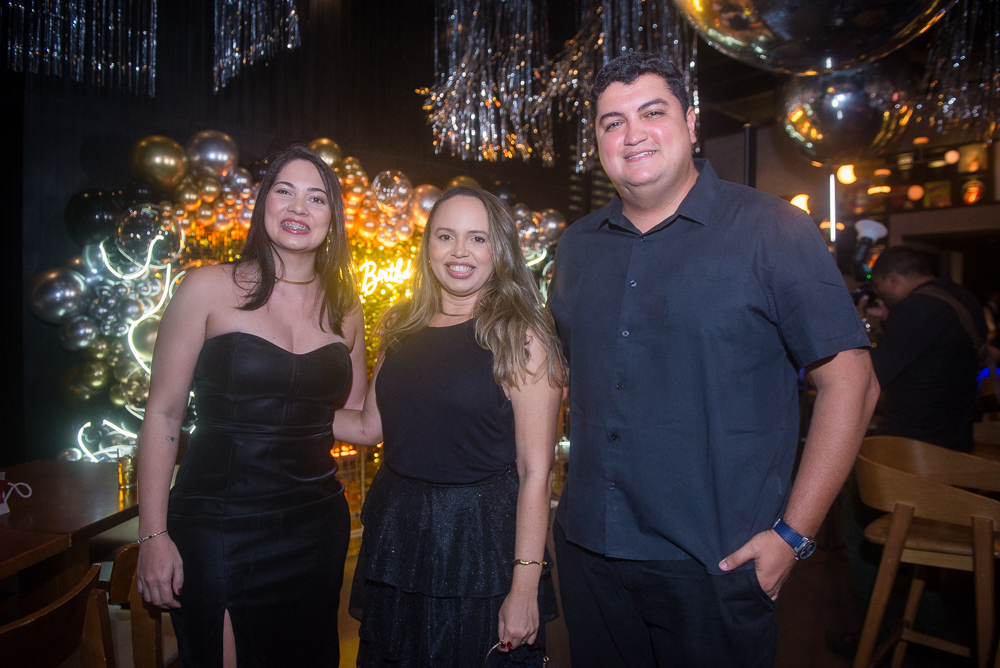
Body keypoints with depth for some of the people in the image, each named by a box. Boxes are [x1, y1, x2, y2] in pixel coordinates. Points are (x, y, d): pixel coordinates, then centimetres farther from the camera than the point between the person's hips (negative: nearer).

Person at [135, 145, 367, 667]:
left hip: (316, 527, 4)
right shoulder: (210, 287, -6)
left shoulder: (344, 306, 5)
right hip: (218, 527, -3)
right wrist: (153, 534, -7)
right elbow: (162, 413, -5)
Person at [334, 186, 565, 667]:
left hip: (480, 545, -5)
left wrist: (524, 588, -16)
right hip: (395, 537, 5)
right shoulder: (401, 329, 4)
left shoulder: (520, 337, -12)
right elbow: (369, 426, 12)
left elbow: (535, 472, -14)